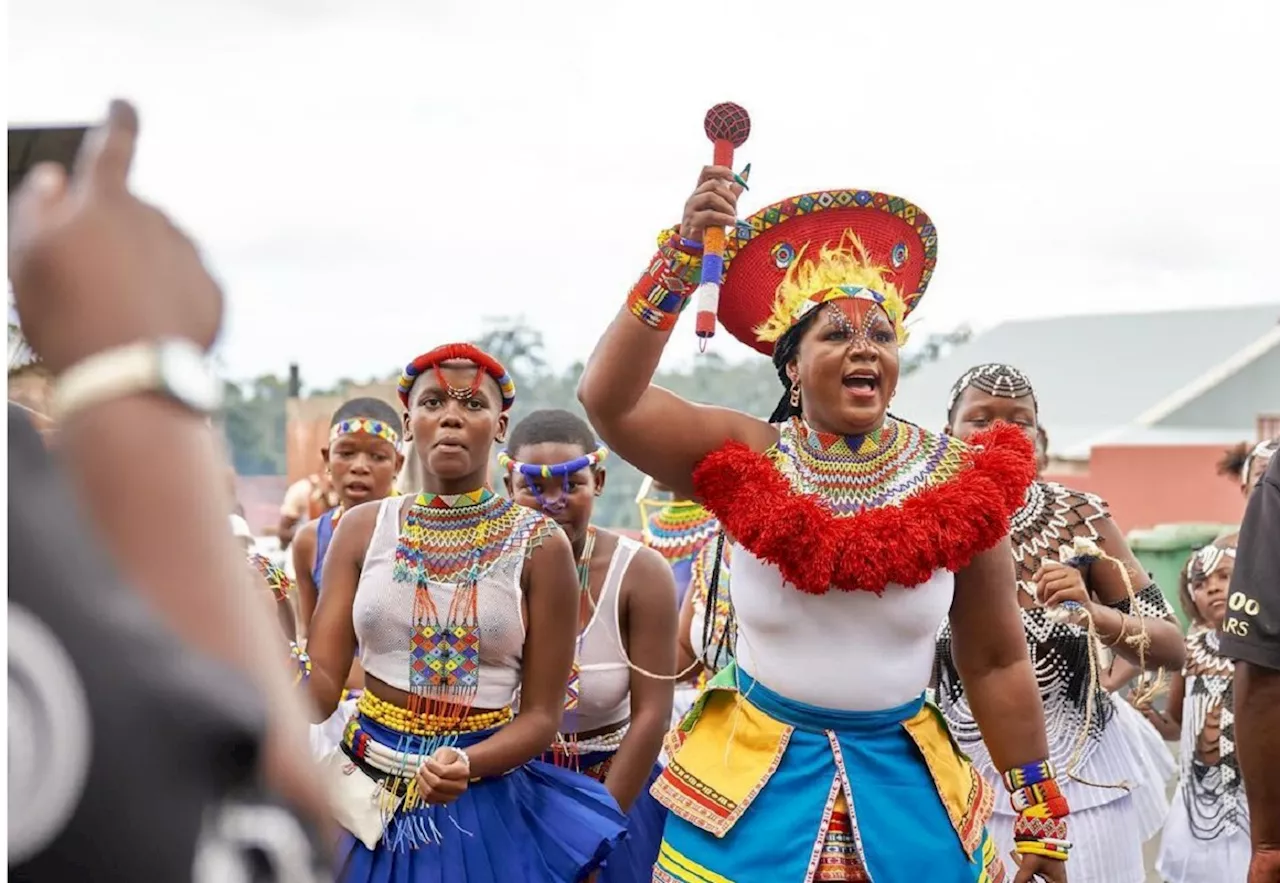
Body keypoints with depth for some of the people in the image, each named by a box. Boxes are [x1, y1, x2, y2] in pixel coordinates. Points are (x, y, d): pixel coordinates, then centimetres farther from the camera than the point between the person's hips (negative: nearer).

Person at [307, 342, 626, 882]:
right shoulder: (363, 528, 0)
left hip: (479, 805, -2)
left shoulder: (539, 545, -7)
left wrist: (467, 765, -24)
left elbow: (541, 715, -7)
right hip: (367, 794, 2)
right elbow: (321, 682, -5)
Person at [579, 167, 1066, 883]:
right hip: (753, 780, -1)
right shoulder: (747, 461, -7)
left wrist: (1041, 818, 2)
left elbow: (998, 662, 0)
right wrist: (685, 252, -27)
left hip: (904, 786, 1)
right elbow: (609, 399, -23)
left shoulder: (958, 483, -5)